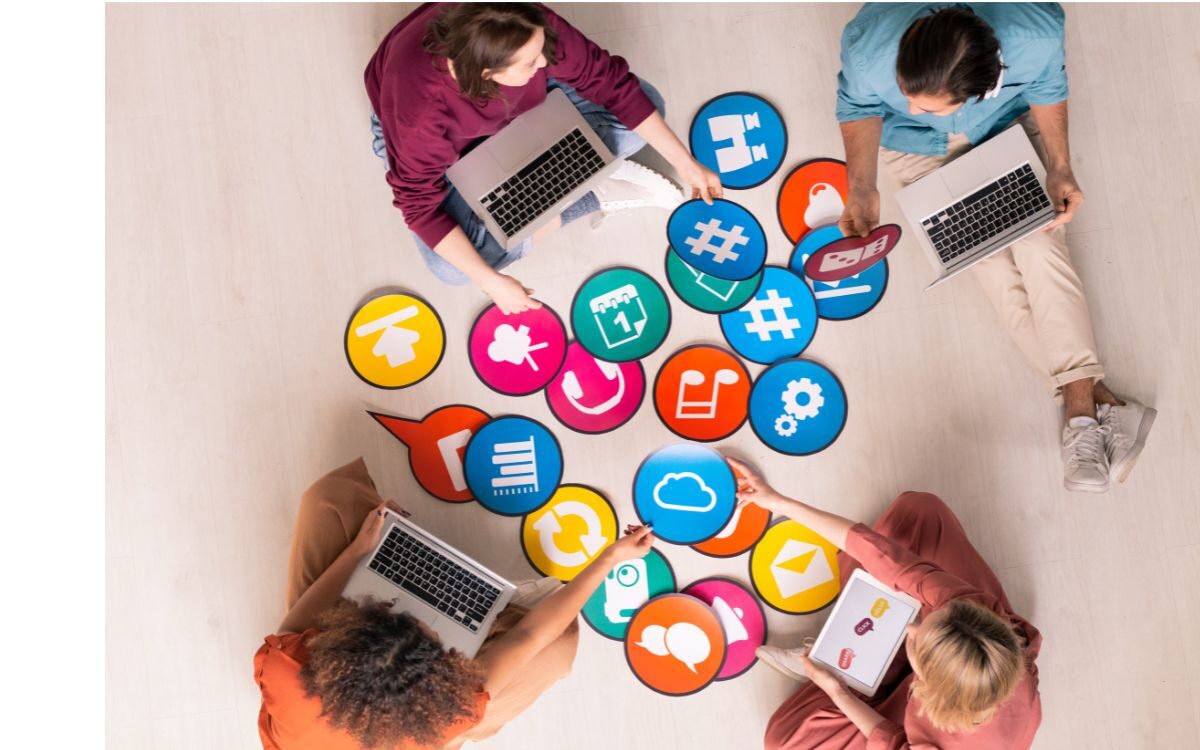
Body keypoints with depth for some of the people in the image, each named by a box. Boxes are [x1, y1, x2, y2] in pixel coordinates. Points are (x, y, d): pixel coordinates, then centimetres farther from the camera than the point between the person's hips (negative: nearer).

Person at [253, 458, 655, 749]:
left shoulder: (286, 673, -44)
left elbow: (293, 626, -17)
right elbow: (530, 635, -33)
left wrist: (358, 549, -14)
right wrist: (612, 556, -26)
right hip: (420, 716, -1)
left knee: (332, 494, -11)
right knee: (560, 638, -7)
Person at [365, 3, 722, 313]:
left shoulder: (532, 30, -35)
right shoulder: (419, 109, -43)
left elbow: (612, 82, -23)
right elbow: (421, 205, -32)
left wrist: (686, 164, -20)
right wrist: (491, 281, -35)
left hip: (518, 106, 2)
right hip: (439, 135, -2)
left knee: (644, 105, -12)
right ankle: (596, 197, -12)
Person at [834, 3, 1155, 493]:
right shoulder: (868, 49, -40)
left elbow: (1047, 87, -12)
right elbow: (858, 106, -16)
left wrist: (1060, 168, -20)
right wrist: (861, 188, -27)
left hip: (1010, 123, 1)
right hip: (919, 149, 0)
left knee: (1039, 240, -15)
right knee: (991, 263, -12)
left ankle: (1079, 400, -9)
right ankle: (1093, 397, -7)